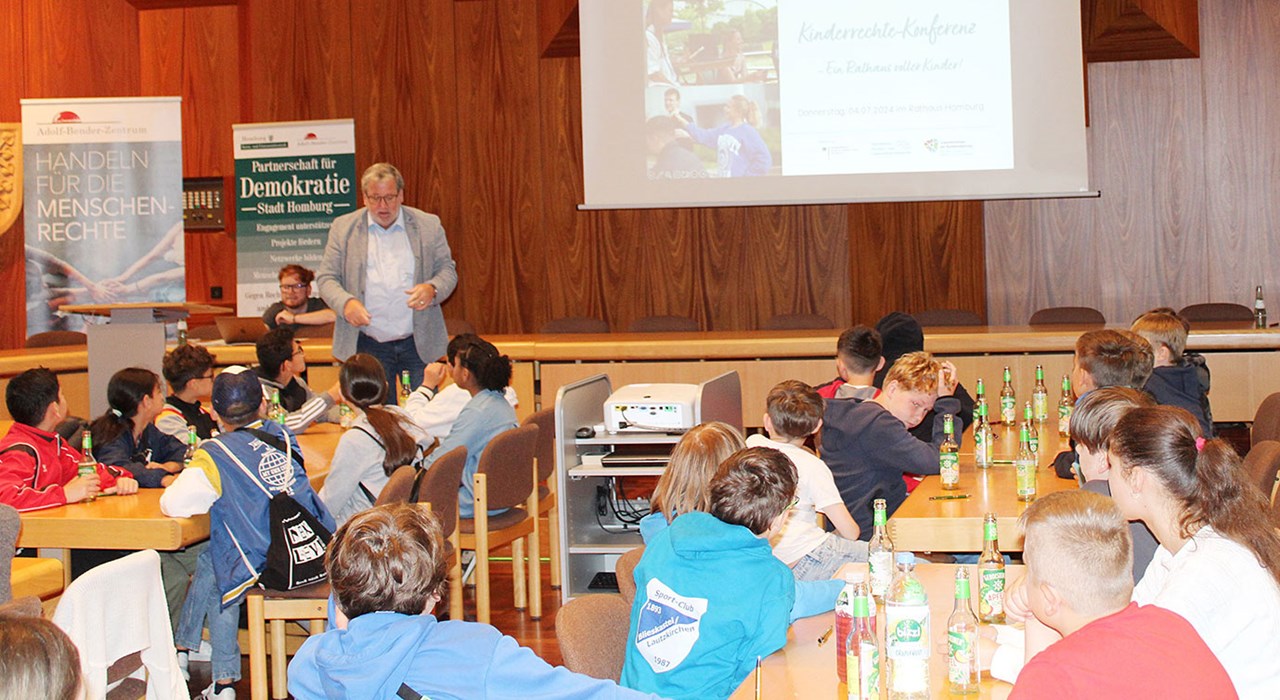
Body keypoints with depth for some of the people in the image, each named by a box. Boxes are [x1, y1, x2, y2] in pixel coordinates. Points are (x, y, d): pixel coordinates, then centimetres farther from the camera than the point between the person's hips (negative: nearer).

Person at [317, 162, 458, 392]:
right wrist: (346, 302, -17)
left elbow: (448, 270, 9)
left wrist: (432, 289, -14)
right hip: (367, 346, 0)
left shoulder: (428, 225, 5)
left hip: (419, 345, 0)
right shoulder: (343, 227, 4)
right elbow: (326, 278, 5)